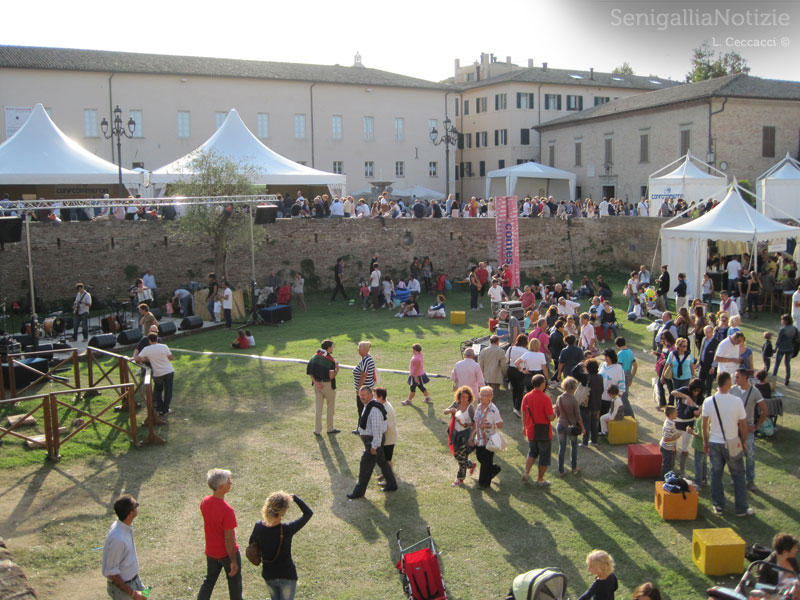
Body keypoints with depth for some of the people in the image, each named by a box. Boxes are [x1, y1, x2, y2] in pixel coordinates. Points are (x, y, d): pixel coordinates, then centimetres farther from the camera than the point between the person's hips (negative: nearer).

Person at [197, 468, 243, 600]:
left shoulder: (205, 502, -10)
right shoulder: (227, 510, -32)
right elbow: (228, 538, -26)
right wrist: (233, 562, -16)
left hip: (210, 551, 6)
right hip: (227, 553, -6)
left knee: (209, 581, 25)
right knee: (235, 584, 15)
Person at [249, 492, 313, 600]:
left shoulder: (259, 527, -17)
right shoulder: (287, 530, -29)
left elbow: (252, 544, 4)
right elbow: (309, 513, -17)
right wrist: (294, 497, -13)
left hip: (268, 576, 4)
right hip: (287, 575, -4)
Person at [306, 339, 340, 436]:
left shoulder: (315, 356, 1)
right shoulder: (330, 360, -18)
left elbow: (309, 372, -3)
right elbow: (331, 376, -22)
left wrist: (315, 382, -6)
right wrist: (337, 368, -8)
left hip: (317, 384, 6)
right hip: (328, 385, -5)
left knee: (318, 407, 12)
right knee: (331, 407, 13)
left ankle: (317, 430, 14)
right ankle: (330, 428, 22)